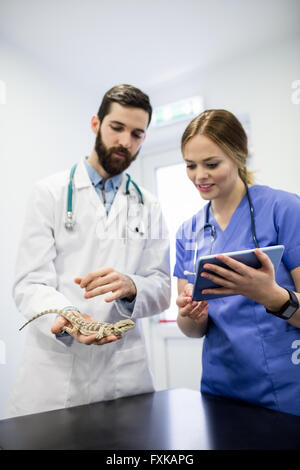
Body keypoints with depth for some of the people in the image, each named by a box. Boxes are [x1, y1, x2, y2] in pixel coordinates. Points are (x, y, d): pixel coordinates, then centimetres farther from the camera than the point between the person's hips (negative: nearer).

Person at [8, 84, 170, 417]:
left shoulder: (149, 208, 9)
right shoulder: (51, 192, 1)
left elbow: (162, 289, 3)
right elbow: (30, 284, -6)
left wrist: (130, 286, -20)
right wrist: (66, 317, -27)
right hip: (53, 370, -2)